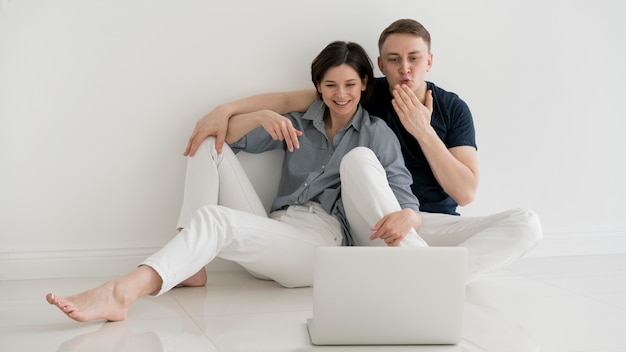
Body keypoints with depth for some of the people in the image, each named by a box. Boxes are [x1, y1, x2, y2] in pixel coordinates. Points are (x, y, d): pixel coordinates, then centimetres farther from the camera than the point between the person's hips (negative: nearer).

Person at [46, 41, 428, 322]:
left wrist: (407, 218, -24)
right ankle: (188, 266, -16)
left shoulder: (378, 134, 10)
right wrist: (262, 117, -7)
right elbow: (229, 135, 14)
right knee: (211, 144, -5)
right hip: (280, 234, 4)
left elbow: (408, 202, 1)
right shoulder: (298, 124, 21)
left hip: (329, 244, -4)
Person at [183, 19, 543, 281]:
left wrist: (423, 130, -15)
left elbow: (465, 192, -7)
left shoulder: (453, 108, 0)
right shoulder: (367, 95, -1)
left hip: (437, 224, 1)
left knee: (526, 222, -22)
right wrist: (225, 109, -21)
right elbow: (290, 100, -6)